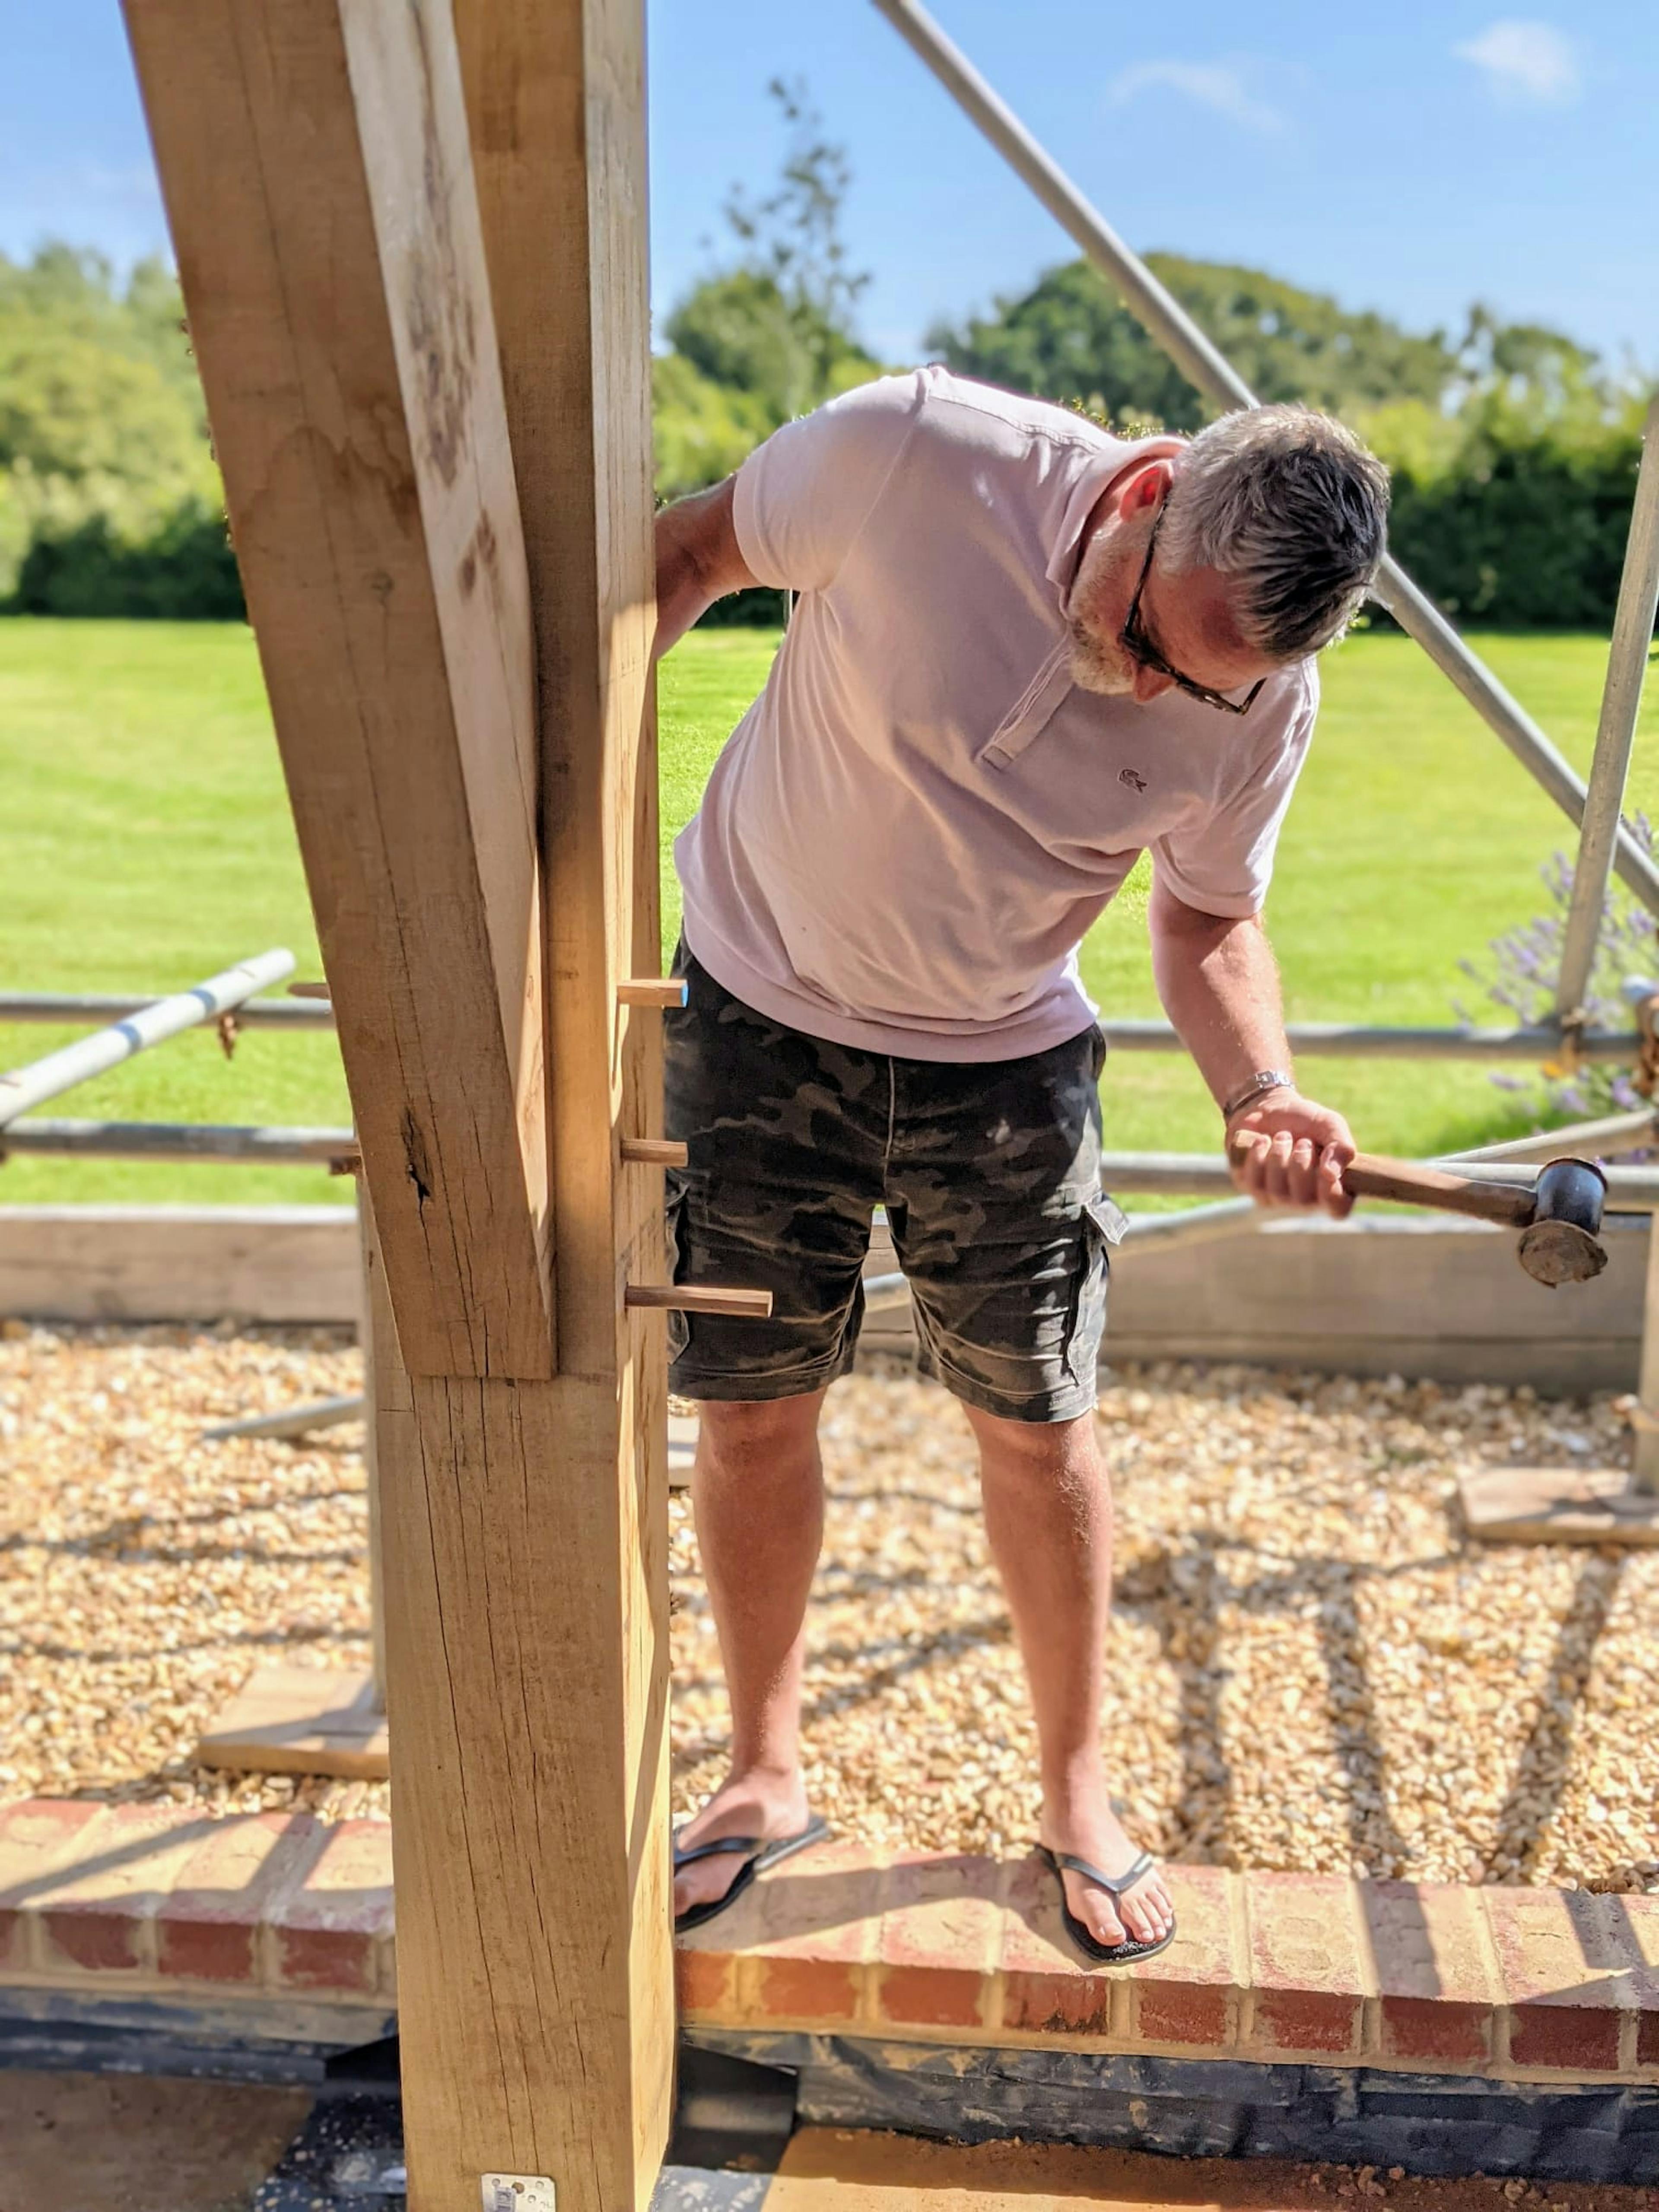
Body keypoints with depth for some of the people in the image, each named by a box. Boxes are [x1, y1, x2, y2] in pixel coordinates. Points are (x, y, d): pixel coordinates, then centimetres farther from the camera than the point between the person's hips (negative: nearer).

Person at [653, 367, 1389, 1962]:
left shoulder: (1263, 701, -17)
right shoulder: (910, 454, -25)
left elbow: (1209, 921, -2)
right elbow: (694, 551, -7)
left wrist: (1260, 1092, -21)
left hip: (1004, 1061, 1)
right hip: (762, 1008, 0)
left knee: (1035, 1425, 6)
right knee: (753, 1408, 8)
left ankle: (1076, 1794, 30)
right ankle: (764, 1776, 31)